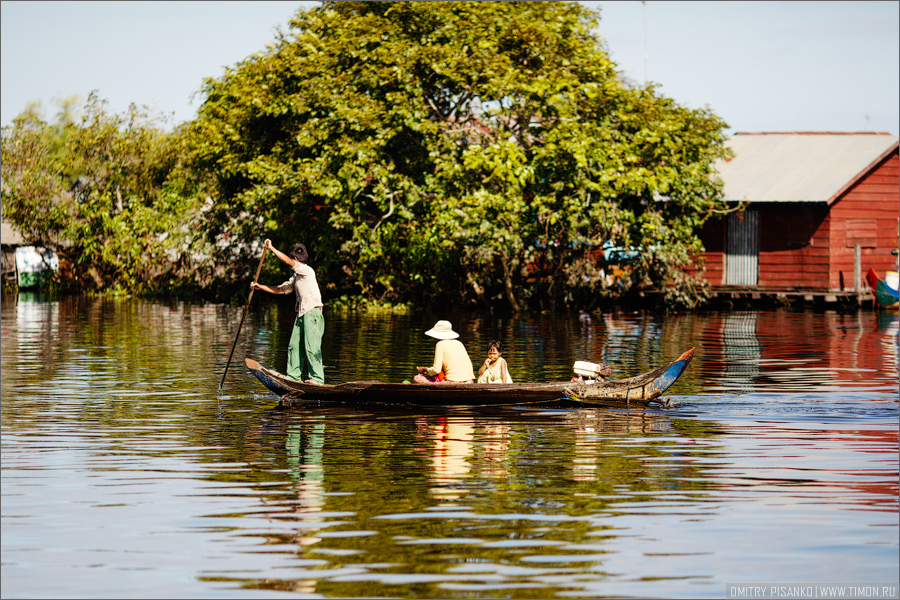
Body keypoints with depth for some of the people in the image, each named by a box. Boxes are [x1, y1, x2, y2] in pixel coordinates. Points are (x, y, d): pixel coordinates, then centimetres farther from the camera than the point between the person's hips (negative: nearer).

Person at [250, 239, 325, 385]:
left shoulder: (307, 271, -8)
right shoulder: (296, 277, 20)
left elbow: (288, 262, -20)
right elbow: (280, 289, 26)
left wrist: (271, 248, -15)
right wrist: (260, 286, 21)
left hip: (313, 312, -9)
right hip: (302, 314, 9)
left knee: (311, 347, -11)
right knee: (294, 345, 7)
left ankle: (317, 378, -9)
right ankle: (293, 377, 11)